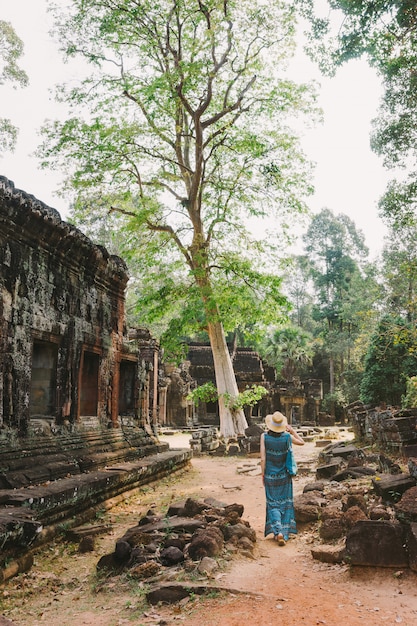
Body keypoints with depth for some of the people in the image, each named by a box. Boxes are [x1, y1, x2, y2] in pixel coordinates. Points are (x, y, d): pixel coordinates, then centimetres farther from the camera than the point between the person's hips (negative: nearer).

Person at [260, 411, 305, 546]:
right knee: (285, 503, 14)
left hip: (270, 475, -1)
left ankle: (277, 531, -7)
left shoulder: (264, 436, -13)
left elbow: (263, 459, -11)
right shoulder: (287, 437, -11)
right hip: (284, 475, 1)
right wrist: (292, 431, 10)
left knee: (273, 504, 10)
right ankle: (285, 532, 15)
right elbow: (302, 442, 9)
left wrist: (263, 474, 0)